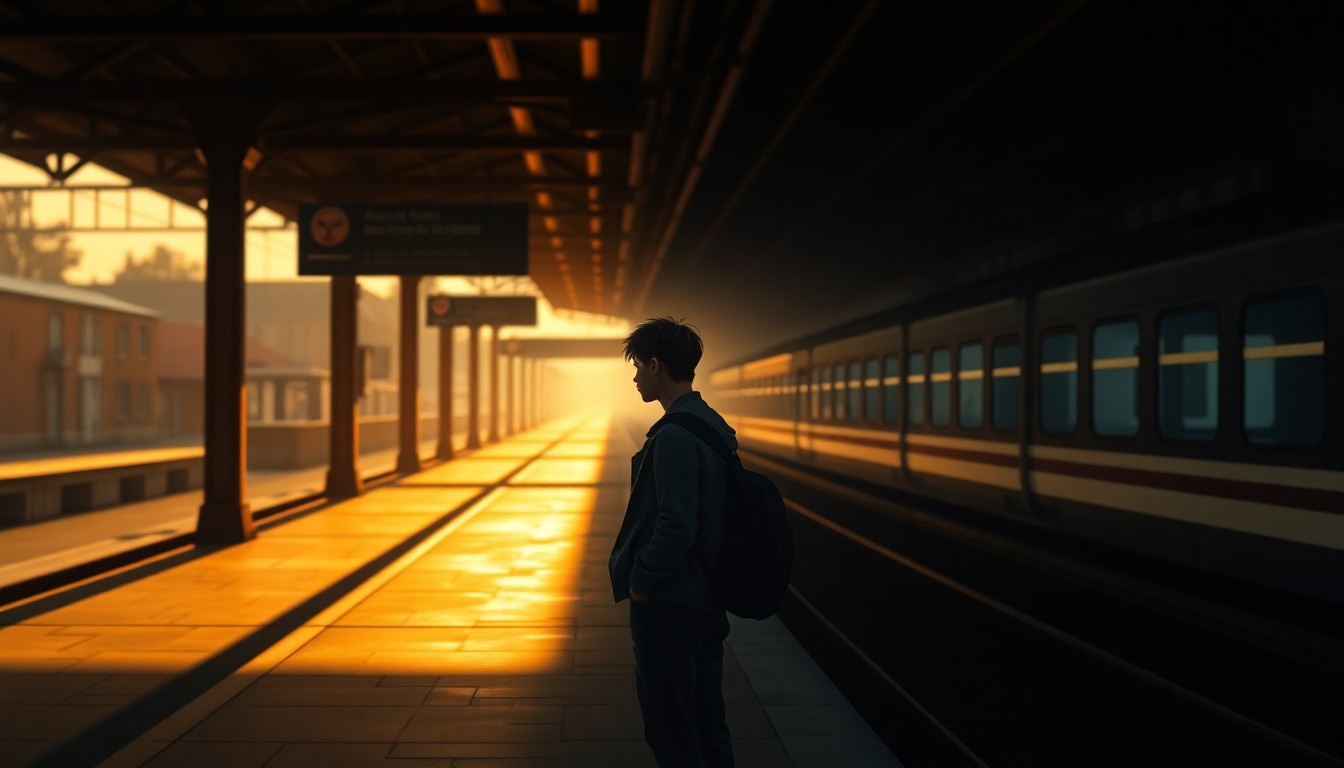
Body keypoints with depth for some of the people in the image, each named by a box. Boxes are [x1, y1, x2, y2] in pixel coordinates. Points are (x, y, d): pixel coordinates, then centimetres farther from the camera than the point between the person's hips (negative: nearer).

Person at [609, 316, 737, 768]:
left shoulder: (675, 436, -20)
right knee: (708, 726, 17)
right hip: (708, 602, 9)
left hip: (669, 606, -9)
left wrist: (640, 580, -12)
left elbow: (675, 526, -26)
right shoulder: (715, 427, 9)